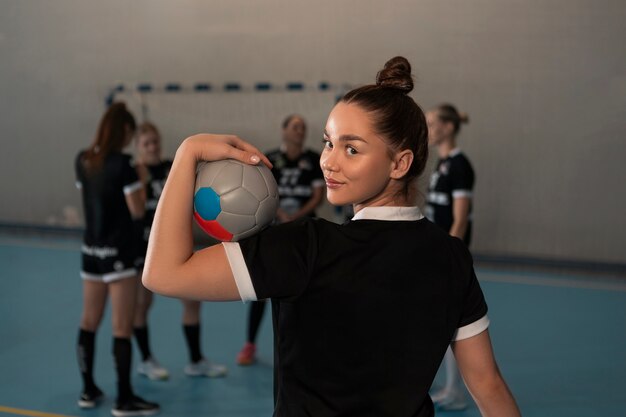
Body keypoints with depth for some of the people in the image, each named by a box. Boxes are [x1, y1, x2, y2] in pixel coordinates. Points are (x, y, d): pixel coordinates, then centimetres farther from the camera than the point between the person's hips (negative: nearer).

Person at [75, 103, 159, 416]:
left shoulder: (83, 160, 4)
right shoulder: (122, 164, -17)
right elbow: (138, 211, -14)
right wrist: (140, 182, 1)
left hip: (91, 248, 7)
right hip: (118, 250, -7)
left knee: (89, 322, 15)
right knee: (122, 328, -1)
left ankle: (88, 390, 24)